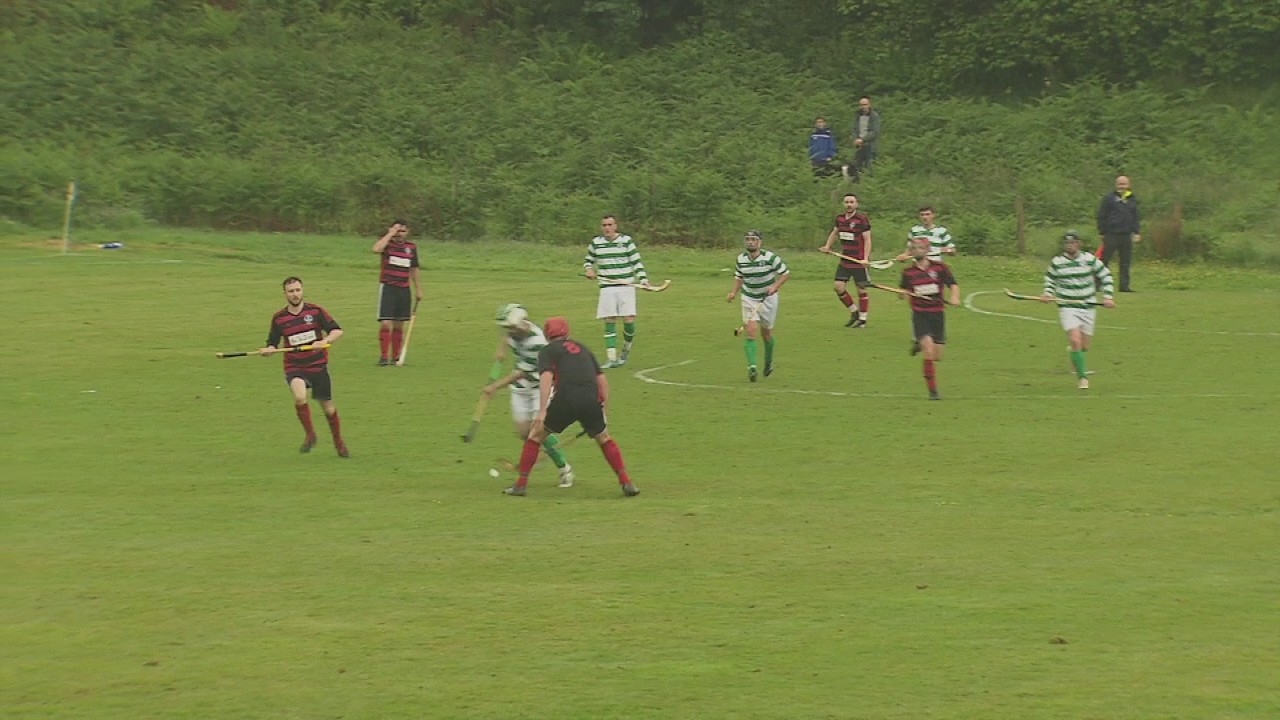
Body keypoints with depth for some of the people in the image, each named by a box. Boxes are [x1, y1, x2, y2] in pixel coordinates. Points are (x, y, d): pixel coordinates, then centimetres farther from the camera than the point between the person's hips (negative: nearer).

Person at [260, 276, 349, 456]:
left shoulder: (316, 311, -3)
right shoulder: (278, 318, 1)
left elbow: (337, 330, -5)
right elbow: (273, 344, 9)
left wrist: (324, 341, -24)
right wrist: (268, 350, -15)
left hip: (318, 366, 1)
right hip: (294, 368, -1)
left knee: (328, 408, 9)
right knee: (300, 397, -31)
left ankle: (339, 444, 33)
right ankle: (310, 434, -9)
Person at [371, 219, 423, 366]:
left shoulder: (411, 247, 8)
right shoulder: (387, 243, -5)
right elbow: (377, 249, -29)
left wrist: (418, 288, 20)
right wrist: (390, 234, -21)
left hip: (404, 289, 4)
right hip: (388, 288, -4)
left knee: (399, 326, 9)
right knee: (386, 324, -12)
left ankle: (395, 357, 17)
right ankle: (384, 356, -4)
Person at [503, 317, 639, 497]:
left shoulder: (548, 351, 15)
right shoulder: (582, 348, 29)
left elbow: (546, 377, -4)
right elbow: (601, 379, 20)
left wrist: (542, 411, -12)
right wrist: (604, 406, 23)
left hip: (565, 401, -3)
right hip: (592, 400, 3)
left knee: (536, 435, 17)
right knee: (604, 440, 24)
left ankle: (521, 484, 15)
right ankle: (626, 483, 15)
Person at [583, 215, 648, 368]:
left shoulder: (626, 241, 0)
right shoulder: (596, 242, 8)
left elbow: (636, 262, 3)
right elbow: (588, 260, 23)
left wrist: (643, 279, -9)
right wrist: (588, 269, 1)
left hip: (626, 286, -2)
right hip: (606, 287, 2)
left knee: (629, 320, -11)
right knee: (609, 322, -5)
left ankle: (627, 347, 19)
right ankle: (611, 358, -4)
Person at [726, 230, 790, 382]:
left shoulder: (769, 257, -16)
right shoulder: (741, 258, -4)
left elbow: (786, 273, -8)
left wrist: (775, 286, -22)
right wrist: (734, 292, -1)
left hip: (768, 298, -2)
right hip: (749, 299, 2)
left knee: (766, 333, 9)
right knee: (751, 331, -15)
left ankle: (769, 362, 36)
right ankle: (751, 366, -21)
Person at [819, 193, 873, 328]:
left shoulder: (862, 219, -12)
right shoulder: (840, 219, 6)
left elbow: (867, 239, -13)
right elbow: (834, 232, 26)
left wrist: (865, 258, -21)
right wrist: (827, 246, 17)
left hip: (859, 261, -6)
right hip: (844, 260, 6)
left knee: (861, 290, 2)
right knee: (839, 286, -2)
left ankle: (862, 319, 14)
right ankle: (854, 312, 17)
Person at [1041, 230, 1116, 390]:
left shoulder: (1090, 259, -3)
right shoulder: (1056, 262, -3)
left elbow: (1105, 275, 7)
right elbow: (1050, 279, 16)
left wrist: (1107, 297, -1)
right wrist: (1048, 294, -2)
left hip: (1088, 307, 2)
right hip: (1067, 307, -2)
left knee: (1084, 347, 7)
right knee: (1076, 341, -19)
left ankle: (1072, 352, 44)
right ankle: (1082, 377, -10)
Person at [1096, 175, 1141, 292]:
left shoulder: (1132, 200, 14)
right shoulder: (1109, 198, -1)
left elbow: (1136, 218, 19)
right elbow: (1101, 216, -1)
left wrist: (1137, 232, 8)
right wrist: (1102, 233, -5)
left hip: (1126, 235, 5)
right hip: (1111, 234, -5)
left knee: (1126, 262, 5)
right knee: (1104, 260, -4)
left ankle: (1124, 285, 10)